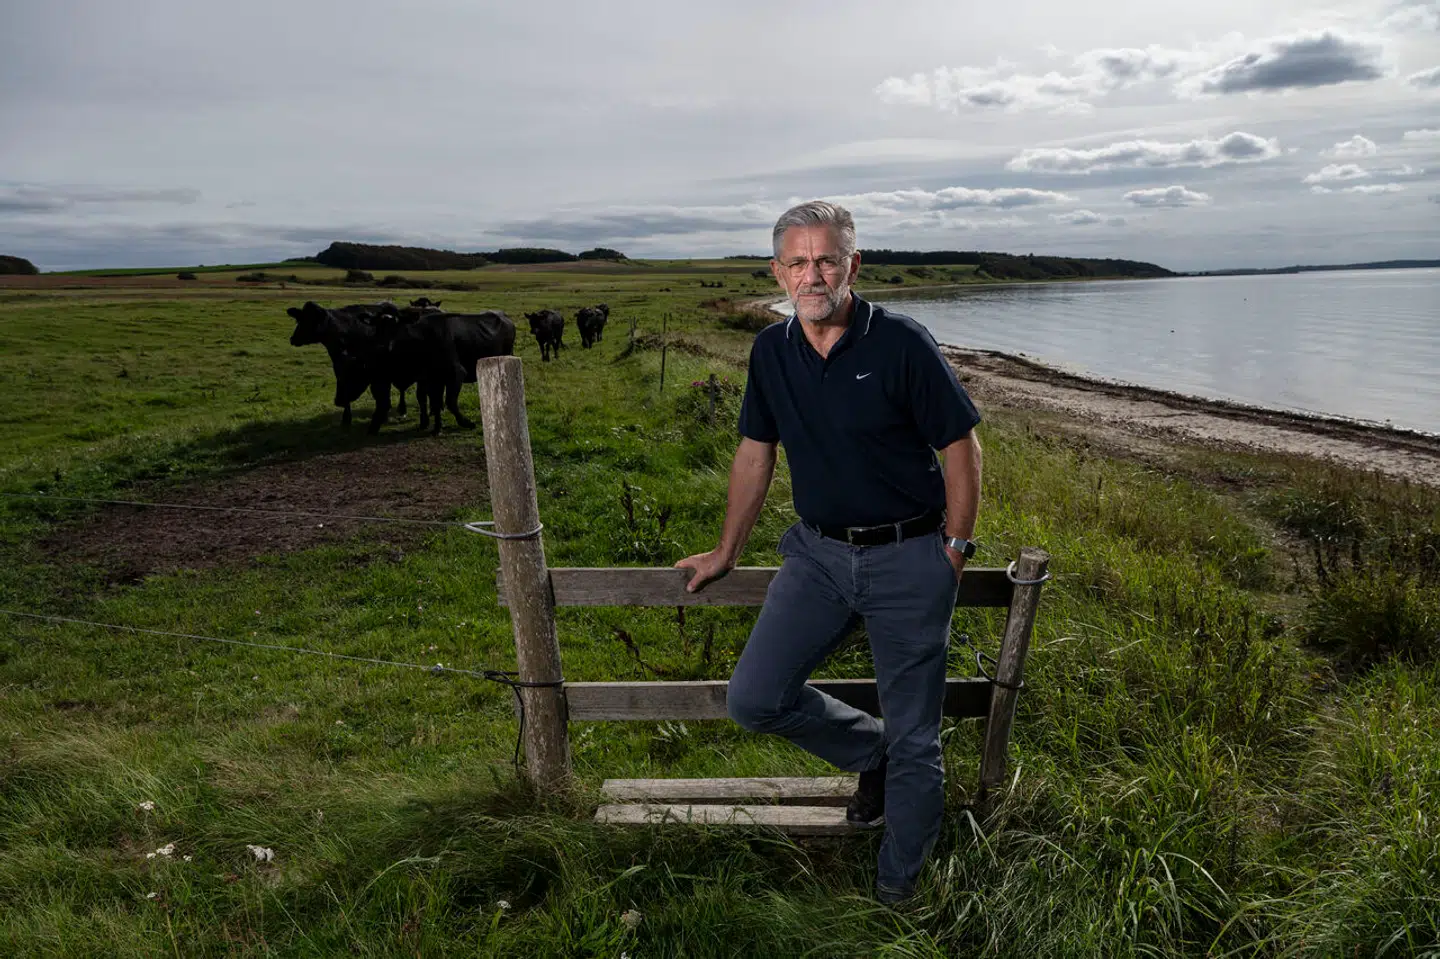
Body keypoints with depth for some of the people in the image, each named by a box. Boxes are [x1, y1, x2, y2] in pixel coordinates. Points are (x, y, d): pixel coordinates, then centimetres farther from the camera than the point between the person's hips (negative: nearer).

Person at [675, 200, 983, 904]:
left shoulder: (902, 343, -12)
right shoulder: (771, 352, 2)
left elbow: (960, 446, -6)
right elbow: (755, 452, 12)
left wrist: (954, 551, -7)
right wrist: (726, 553, 18)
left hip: (908, 560, -4)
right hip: (818, 552, 5)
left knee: (914, 737, 7)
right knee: (753, 699, -2)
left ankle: (898, 886, 30)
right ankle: (872, 754, 25)